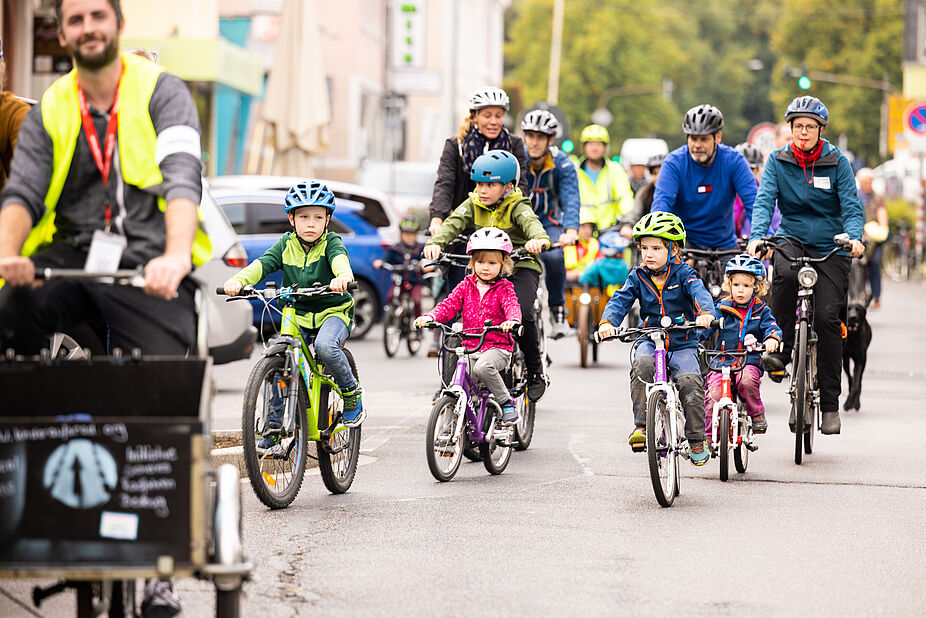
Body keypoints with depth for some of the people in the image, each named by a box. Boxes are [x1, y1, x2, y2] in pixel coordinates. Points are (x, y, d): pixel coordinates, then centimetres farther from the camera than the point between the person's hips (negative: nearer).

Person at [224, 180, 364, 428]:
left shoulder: (331, 242, -8)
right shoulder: (286, 244, 1)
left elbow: (339, 258, -31)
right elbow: (263, 263, -15)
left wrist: (343, 276, -57)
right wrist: (239, 280, -36)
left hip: (332, 311, -4)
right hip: (297, 314, 4)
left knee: (325, 346, -33)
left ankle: (351, 393, -7)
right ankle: (275, 421, 2)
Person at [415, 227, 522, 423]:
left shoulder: (504, 288, 0)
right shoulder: (466, 286, 11)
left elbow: (512, 305, -18)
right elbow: (449, 305, 2)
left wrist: (512, 320, -43)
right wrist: (429, 317, -19)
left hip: (497, 347, -4)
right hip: (469, 347, 4)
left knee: (482, 367, -36)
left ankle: (507, 402, -17)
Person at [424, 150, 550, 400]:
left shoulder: (517, 206, -10)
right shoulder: (474, 204, 1)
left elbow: (531, 222, -31)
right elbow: (454, 223, -15)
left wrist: (539, 239, -56)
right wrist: (436, 242, -37)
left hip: (521, 268, -4)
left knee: (521, 314, -28)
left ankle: (536, 373, -8)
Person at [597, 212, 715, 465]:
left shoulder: (683, 273, -3)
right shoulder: (638, 277, 5)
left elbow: (698, 292, -21)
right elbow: (620, 300, -6)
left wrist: (705, 313, -43)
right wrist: (607, 323, -27)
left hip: (682, 344, -2)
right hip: (649, 339, 2)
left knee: (690, 380, -25)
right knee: (642, 364, -32)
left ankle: (697, 439, -8)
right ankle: (641, 425, -27)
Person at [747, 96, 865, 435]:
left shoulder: (837, 162, -3)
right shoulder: (778, 161, -1)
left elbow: (852, 206, -9)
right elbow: (764, 200, -11)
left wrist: (854, 237, -29)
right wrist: (756, 236, -29)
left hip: (830, 248, -1)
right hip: (791, 240, 1)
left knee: (827, 317, -12)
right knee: (784, 274, -36)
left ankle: (830, 403, -4)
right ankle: (781, 347, -19)